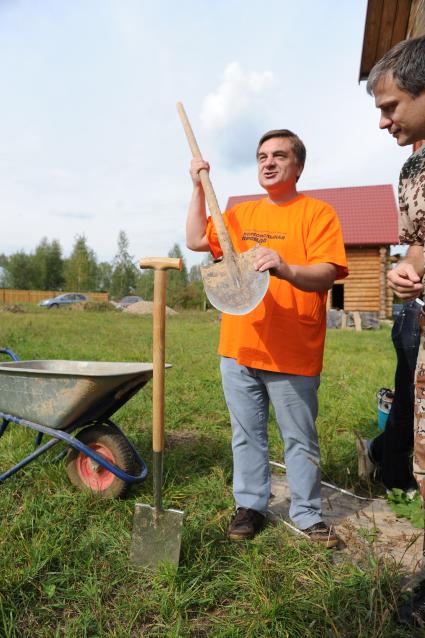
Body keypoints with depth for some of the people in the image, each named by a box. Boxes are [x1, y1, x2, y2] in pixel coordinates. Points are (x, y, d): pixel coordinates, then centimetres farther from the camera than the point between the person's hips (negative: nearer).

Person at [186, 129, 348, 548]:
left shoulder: (317, 213, -2)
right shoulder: (240, 214, 15)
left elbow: (326, 275, -13)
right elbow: (196, 240, 14)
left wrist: (285, 269, -33)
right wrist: (199, 188, 10)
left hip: (293, 354, -4)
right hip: (238, 349, 5)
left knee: (300, 439, 10)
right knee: (246, 435, 14)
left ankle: (307, 514, 28)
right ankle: (250, 506, 31)